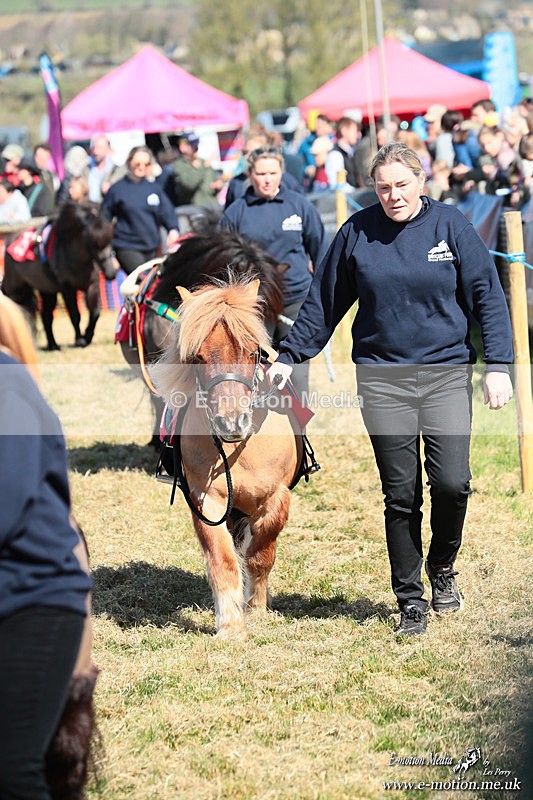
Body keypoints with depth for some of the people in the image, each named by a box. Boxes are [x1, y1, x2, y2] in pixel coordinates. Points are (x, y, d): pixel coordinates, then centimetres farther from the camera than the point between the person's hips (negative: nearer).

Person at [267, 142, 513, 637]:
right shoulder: (357, 233, 2)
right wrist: (289, 357, 8)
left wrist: (497, 365, -5)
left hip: (447, 373, -1)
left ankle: (442, 567, 17)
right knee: (400, 493, 1)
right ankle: (410, 600, 12)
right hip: (382, 379, 1)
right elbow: (322, 303, 11)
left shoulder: (451, 226, 0)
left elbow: (487, 297, 2)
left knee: (452, 483, -11)